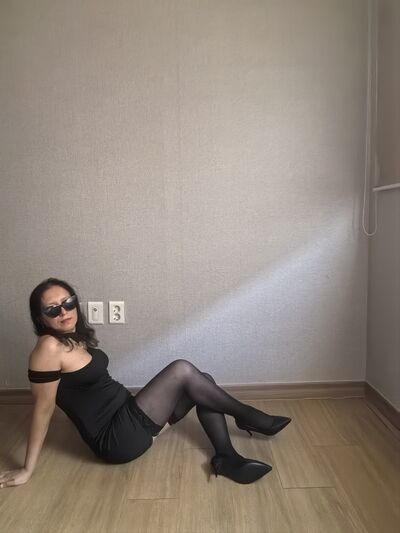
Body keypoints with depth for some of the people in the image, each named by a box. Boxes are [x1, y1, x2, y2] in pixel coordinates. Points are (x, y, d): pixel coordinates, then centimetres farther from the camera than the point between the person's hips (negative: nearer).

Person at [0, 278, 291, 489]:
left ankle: (226, 457, -6)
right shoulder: (49, 347, -19)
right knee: (182, 370, -18)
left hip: (127, 417, 9)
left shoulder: (75, 338, 7)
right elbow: (43, 407, -16)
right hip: (116, 438, -9)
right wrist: (27, 470, -10)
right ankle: (249, 417, 0)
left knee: (203, 382, 0)